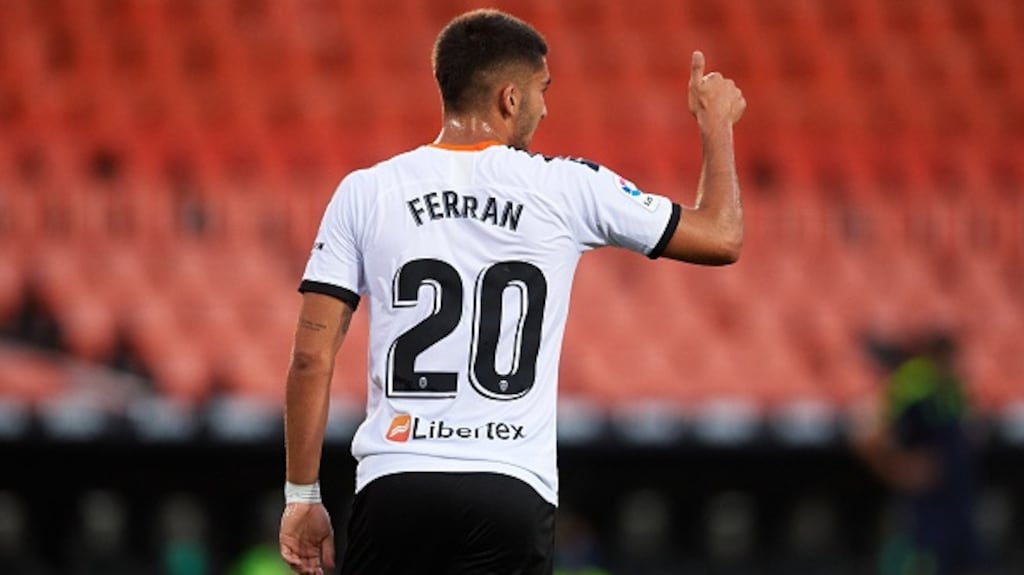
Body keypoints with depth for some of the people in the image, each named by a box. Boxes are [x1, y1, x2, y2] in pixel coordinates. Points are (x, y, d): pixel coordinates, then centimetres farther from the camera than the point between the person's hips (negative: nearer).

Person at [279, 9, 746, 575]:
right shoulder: (568, 189, 2)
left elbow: (312, 357, 2)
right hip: (513, 493, -1)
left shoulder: (363, 193, 4)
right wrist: (717, 124, 29)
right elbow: (721, 237, 12)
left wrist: (302, 496, 10)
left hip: (394, 485, 1)